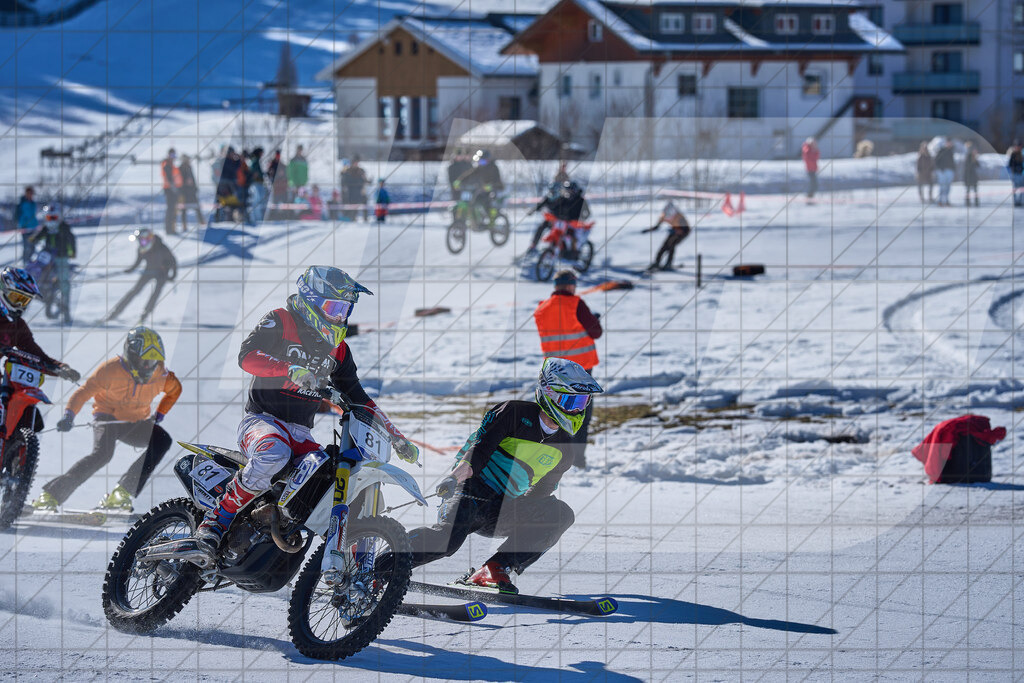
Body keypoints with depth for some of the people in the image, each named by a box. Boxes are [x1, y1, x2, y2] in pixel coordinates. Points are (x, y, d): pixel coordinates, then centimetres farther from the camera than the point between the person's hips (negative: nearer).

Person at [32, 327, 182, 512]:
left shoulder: (160, 375, -8)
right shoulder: (111, 370, -20)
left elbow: (175, 390, 15)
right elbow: (84, 392, -18)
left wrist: (159, 414, 5)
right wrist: (69, 415, -35)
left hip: (135, 424, 5)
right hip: (107, 417, -5)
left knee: (162, 440, -23)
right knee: (102, 453, -34)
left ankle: (120, 494, -24)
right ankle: (50, 495, -33)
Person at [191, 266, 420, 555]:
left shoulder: (337, 348, 18)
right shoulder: (280, 322, -1)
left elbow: (355, 395, 25)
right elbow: (247, 355, -17)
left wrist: (394, 435, 17)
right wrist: (290, 370, -33)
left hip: (301, 432, 6)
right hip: (261, 420, -6)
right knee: (274, 454, -41)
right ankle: (215, 522, -31)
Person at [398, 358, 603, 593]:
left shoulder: (563, 449, 12)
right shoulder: (516, 413, -6)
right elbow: (479, 447, -14)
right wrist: (455, 476, -28)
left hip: (502, 512, 6)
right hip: (472, 493, -6)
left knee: (562, 514, -14)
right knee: (447, 538, -32)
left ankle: (495, 570, -20)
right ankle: (379, 566, -14)